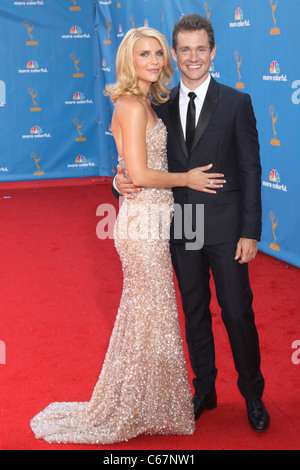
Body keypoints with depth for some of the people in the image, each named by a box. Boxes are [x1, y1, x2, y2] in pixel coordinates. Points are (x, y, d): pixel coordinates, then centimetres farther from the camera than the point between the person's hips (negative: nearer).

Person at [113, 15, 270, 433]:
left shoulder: (236, 103, -4)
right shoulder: (162, 107, 6)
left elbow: (250, 171, -6)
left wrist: (250, 232, -11)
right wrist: (122, 179, -14)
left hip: (225, 229, -3)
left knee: (238, 314, 4)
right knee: (195, 313, 15)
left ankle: (253, 395, 24)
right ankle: (204, 390, 31)